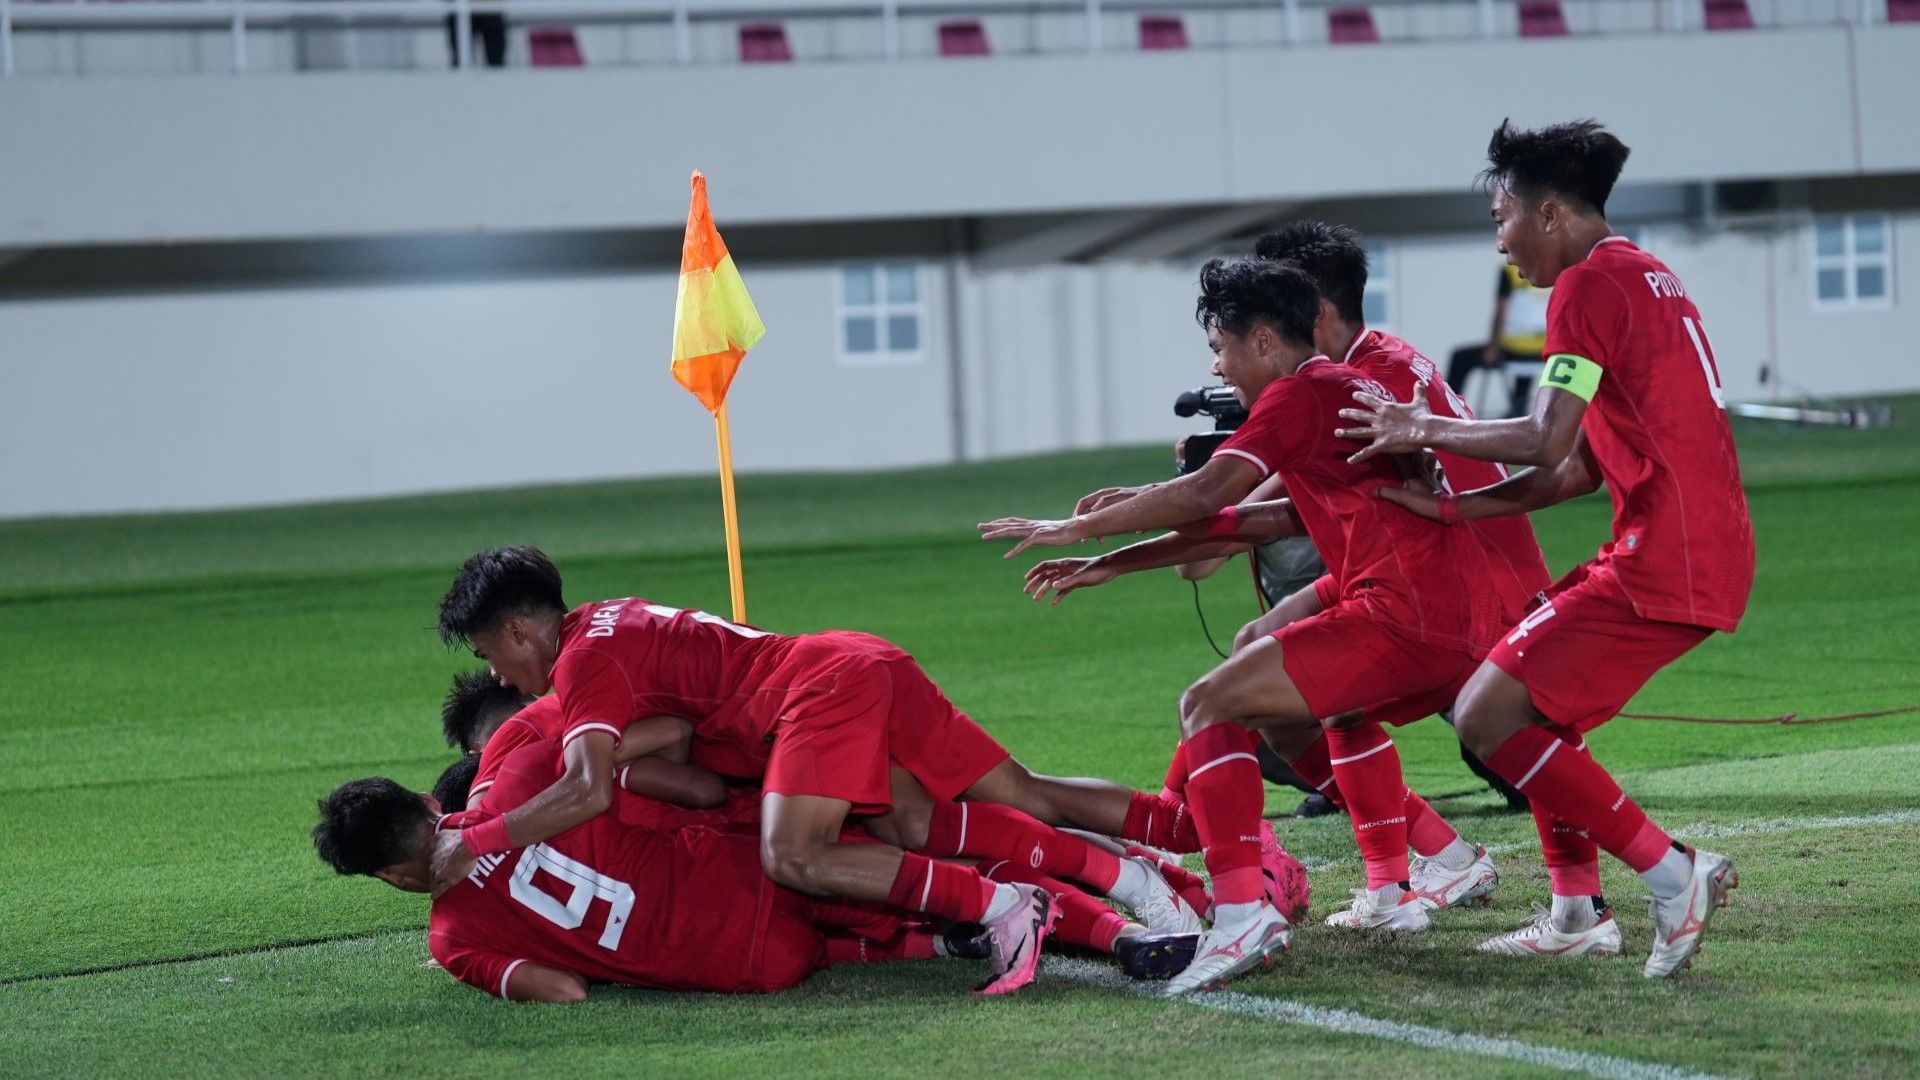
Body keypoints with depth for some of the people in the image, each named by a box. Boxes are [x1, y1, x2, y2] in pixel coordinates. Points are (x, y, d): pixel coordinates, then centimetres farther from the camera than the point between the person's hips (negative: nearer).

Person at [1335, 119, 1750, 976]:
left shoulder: (1590, 285, -11)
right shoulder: (1643, 276, 20)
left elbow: (1546, 442, -19)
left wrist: (1424, 430, -5)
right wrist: (1460, 509, 16)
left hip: (1663, 565, -10)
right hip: (1709, 550, 10)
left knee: (1488, 715, -10)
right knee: (1533, 695, 24)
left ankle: (1672, 876, -9)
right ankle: (1577, 912, 21)